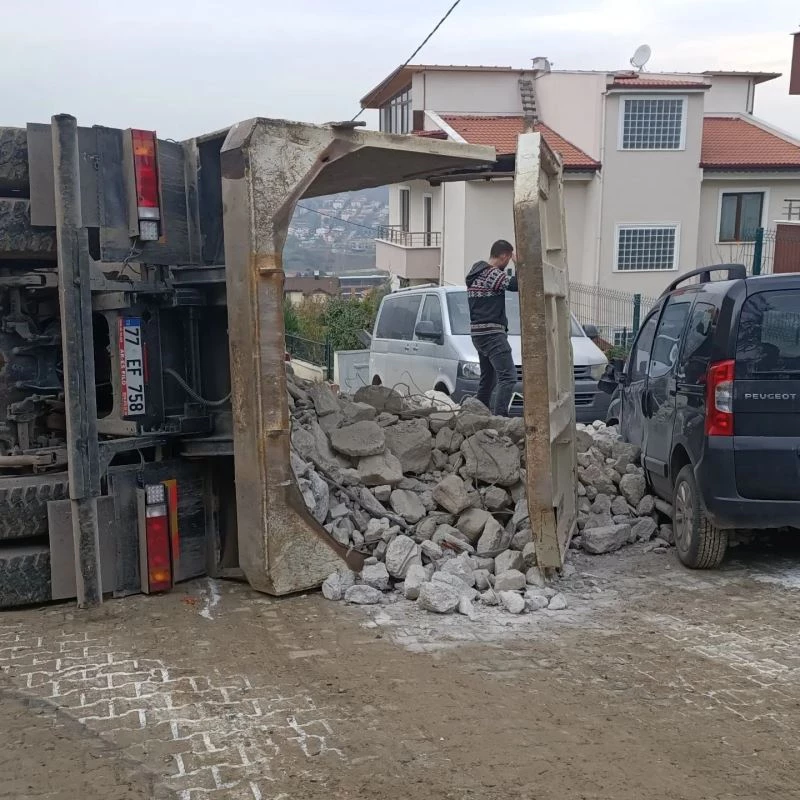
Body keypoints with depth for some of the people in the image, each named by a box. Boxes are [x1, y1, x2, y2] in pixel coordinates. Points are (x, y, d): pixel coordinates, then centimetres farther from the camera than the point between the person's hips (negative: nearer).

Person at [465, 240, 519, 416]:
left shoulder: (476, 274, 17)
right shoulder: (491, 274, -14)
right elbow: (516, 284, -20)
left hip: (478, 333, 10)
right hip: (492, 333, -10)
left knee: (487, 380, 18)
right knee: (508, 377, -16)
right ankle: (499, 417, -24)